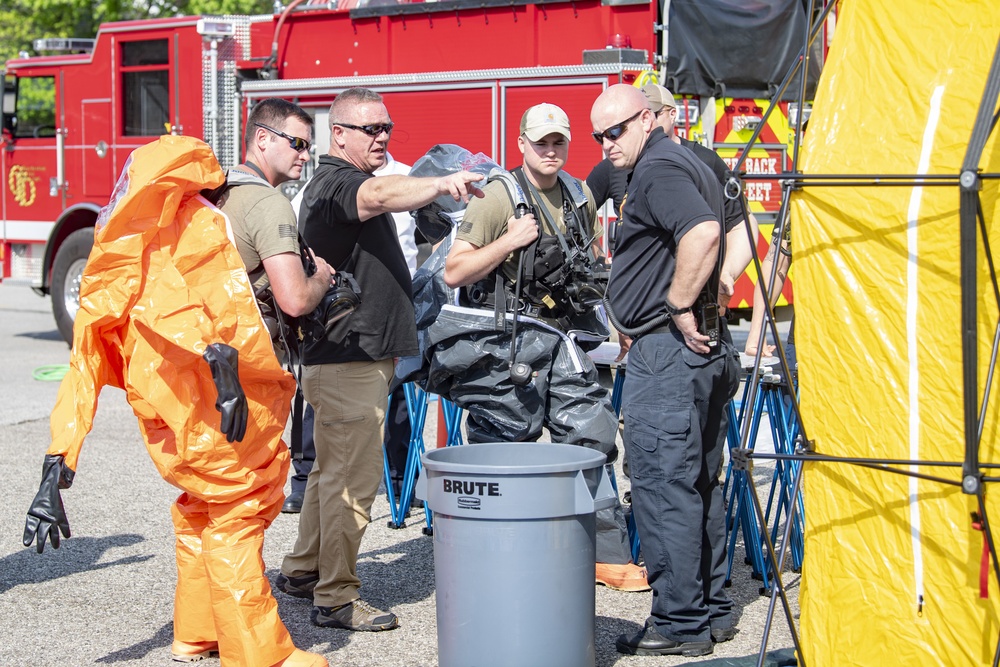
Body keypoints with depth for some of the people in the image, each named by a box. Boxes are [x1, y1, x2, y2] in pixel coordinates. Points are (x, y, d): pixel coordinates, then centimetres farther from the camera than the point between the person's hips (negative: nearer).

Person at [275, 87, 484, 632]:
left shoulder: (341, 184, 18)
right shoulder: (335, 183, -17)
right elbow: (380, 194, -40)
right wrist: (443, 183, -55)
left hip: (356, 357, 11)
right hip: (349, 359, -11)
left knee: (332, 469, 20)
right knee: (352, 479, -7)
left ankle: (302, 569, 31)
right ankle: (336, 598, -1)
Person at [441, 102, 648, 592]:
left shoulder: (580, 196, 13)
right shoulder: (498, 196, -7)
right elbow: (454, 272, -10)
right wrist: (509, 241, -19)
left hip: (565, 340, 5)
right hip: (510, 346, -5)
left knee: (593, 440, -1)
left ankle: (606, 552, 3)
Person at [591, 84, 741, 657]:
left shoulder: (657, 169, -13)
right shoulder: (694, 165, 20)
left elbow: (702, 232, -30)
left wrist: (679, 307, -21)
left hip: (666, 351, -11)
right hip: (709, 348, 11)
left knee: (663, 486, -6)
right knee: (702, 484, 15)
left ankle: (679, 623, -2)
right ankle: (713, 610, 23)